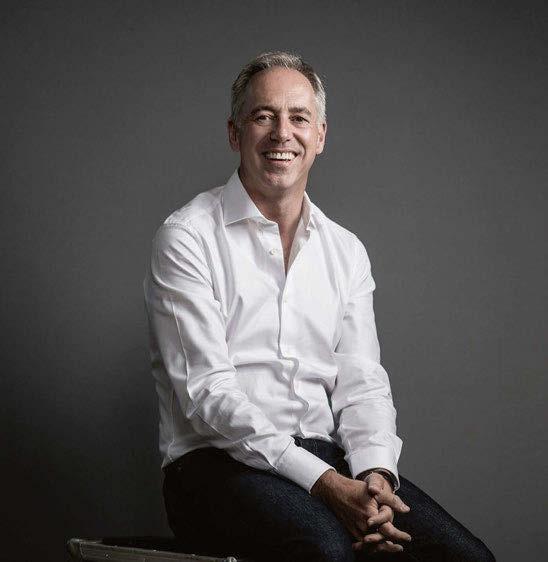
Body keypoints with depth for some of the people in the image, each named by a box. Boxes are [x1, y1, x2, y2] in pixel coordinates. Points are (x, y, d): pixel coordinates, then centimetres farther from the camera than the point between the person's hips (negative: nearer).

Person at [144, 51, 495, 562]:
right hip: (219, 461, -4)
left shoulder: (346, 251, 15)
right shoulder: (187, 237, -3)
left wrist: (375, 472, -13)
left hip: (326, 456, 5)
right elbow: (208, 393, -11)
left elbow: (361, 384, 9)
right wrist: (324, 482, -20)